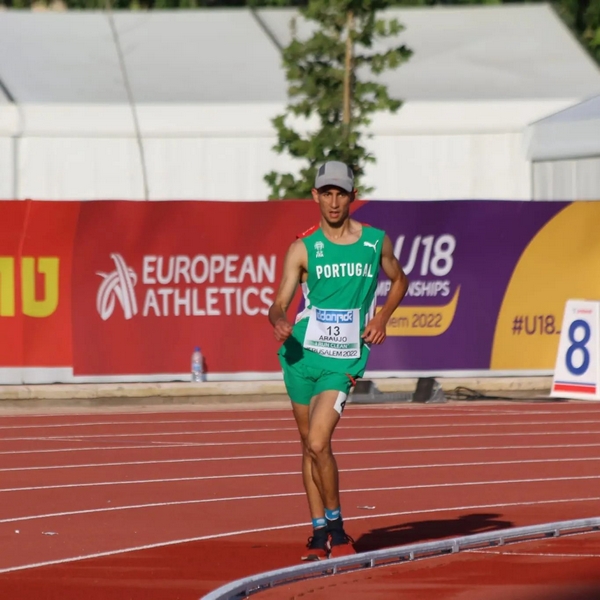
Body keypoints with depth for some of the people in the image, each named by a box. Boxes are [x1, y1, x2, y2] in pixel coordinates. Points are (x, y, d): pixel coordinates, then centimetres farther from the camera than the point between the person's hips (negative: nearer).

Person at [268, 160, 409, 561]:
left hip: (344, 359, -2)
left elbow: (399, 280, 20)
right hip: (301, 353, 2)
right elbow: (280, 303, -4)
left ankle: (337, 528, 1)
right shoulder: (303, 249, 0)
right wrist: (279, 322, -27)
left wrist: (382, 317, 4)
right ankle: (319, 535, 20)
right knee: (309, 445, 10)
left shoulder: (376, 242, 2)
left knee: (318, 444, -16)